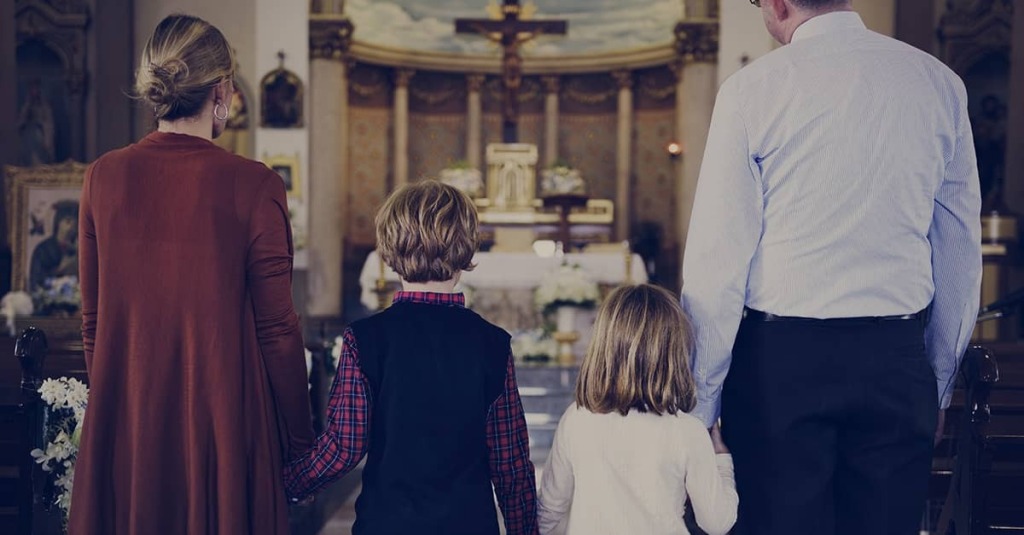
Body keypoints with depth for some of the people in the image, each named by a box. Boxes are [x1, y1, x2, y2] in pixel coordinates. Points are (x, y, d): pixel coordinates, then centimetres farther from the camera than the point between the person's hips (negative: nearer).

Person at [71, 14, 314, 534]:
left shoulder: (103, 177, -2)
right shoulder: (253, 185, -14)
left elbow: (93, 320, 5)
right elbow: (276, 328, -11)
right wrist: (299, 443, -1)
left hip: (125, 423, 4)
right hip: (224, 420, -3)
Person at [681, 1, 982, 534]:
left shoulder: (752, 89, -5)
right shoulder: (940, 83, 6)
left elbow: (717, 257, -7)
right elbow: (962, 253, 11)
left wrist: (700, 400, 0)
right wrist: (939, 383, 20)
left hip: (781, 359, -3)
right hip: (898, 361, 4)